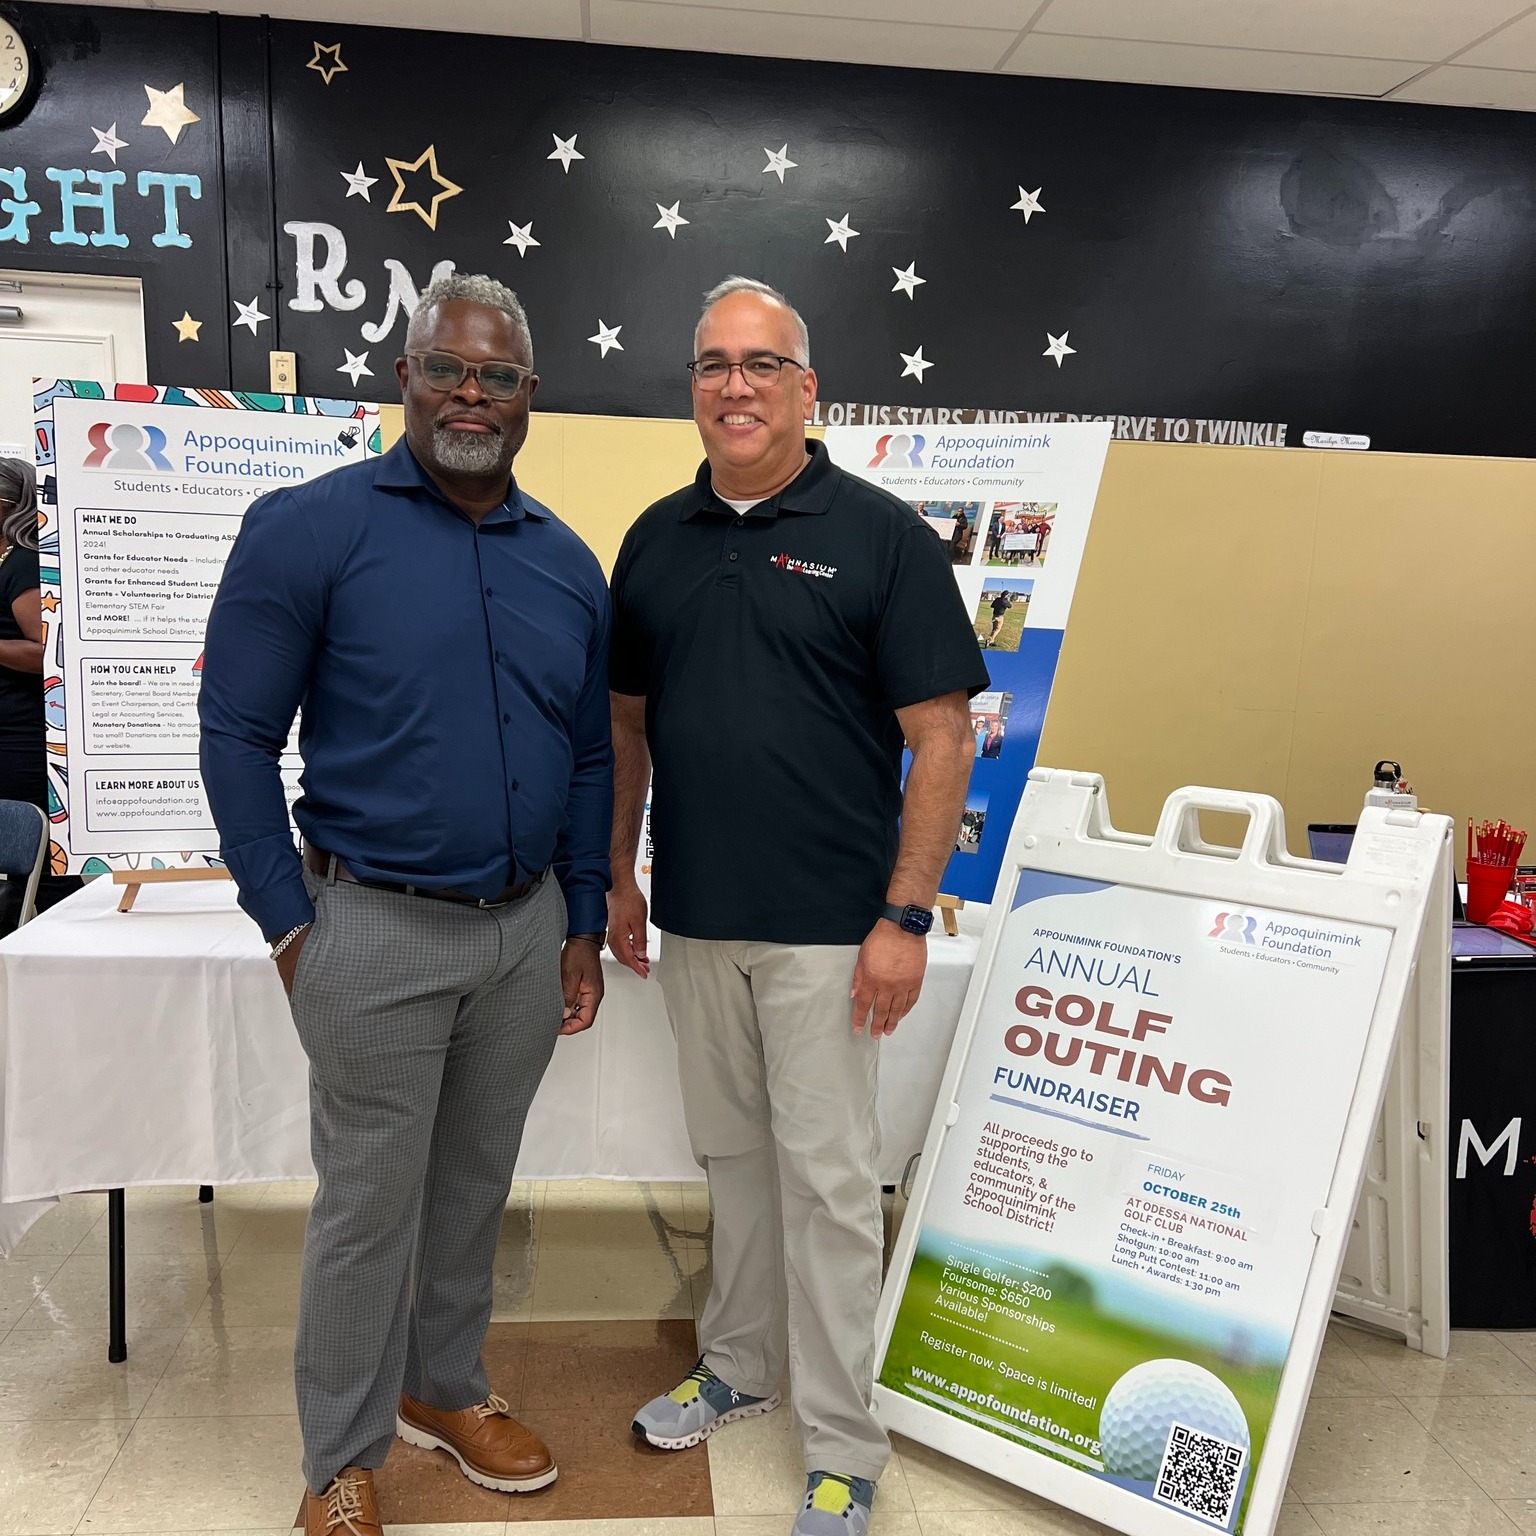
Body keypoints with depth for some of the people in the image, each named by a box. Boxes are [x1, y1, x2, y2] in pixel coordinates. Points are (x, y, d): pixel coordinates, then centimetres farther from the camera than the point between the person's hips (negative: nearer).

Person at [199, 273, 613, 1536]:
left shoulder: (568, 562, 6)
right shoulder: (310, 528, -9)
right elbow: (238, 734, -8)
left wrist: (583, 926, 9)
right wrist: (289, 925, -9)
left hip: (527, 929, 5)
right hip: (378, 930, -4)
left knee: (476, 1183, 19)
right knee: (370, 1201, 8)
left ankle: (445, 1388, 42)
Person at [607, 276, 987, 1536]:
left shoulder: (878, 534, -7)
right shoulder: (658, 539, 8)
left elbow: (941, 738, -9)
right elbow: (627, 722, 14)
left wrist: (906, 917, -14)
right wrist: (617, 878, 10)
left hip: (826, 924, -4)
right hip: (694, 915, 5)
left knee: (826, 1175, 4)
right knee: (732, 1151, 19)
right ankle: (738, 1364, 39)